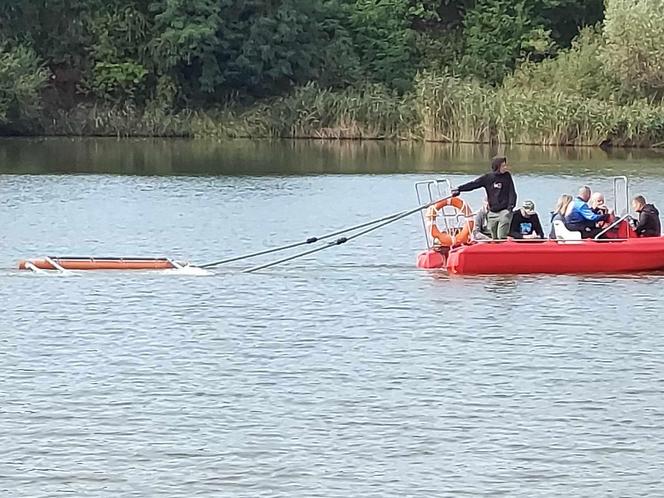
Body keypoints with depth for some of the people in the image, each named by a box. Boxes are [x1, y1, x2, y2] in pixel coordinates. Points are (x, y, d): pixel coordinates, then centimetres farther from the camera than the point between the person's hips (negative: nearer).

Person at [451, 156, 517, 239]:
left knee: (502, 236, -12)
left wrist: (511, 205, -12)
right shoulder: (487, 178, 2)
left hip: (504, 211, -3)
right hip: (492, 212, 3)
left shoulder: (507, 176, 1)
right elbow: (473, 184, 2)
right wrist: (459, 189, -7)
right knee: (494, 238, 7)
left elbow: (512, 192, 2)